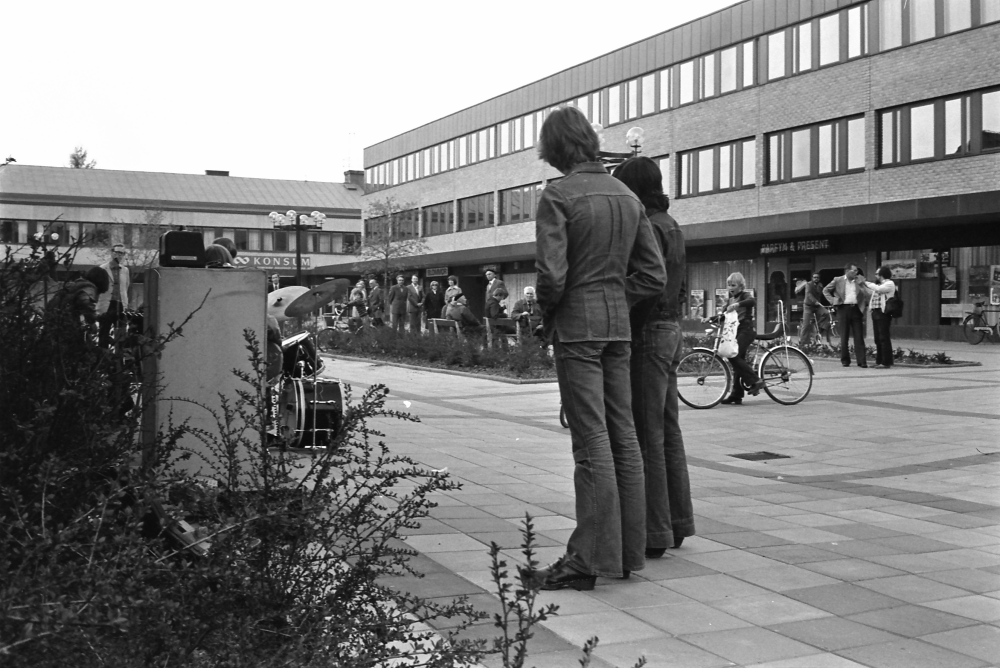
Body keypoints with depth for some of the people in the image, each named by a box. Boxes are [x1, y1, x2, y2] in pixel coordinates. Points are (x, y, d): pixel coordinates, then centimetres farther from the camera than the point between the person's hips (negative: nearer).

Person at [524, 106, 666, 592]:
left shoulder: (558, 196, -9)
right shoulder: (627, 196, 11)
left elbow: (551, 274, -18)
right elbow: (653, 275, 10)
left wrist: (546, 312, 0)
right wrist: (613, 301, 13)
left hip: (576, 325, -7)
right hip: (618, 325, 7)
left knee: (591, 442, -7)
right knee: (623, 437, 9)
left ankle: (588, 560, -3)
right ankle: (628, 550, 17)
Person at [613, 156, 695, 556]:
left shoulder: (648, 228, -13)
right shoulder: (672, 226, 18)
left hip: (648, 333, -10)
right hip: (671, 331, 10)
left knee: (646, 436, -7)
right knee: (668, 432, 13)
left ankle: (653, 533, -3)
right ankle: (677, 522, 20)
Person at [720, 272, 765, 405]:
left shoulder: (744, 295, -3)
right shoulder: (730, 300, 18)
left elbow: (753, 301, -26)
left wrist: (737, 305, -36)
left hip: (746, 330, -7)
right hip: (736, 331, 7)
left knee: (734, 357, -22)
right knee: (737, 360, 5)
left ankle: (754, 381, -14)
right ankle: (736, 395, 5)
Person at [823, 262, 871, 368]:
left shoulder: (859, 280, 9)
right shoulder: (838, 280, 4)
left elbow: (868, 294, 12)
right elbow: (825, 290, 10)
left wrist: (865, 305, -1)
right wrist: (832, 300, 0)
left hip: (856, 309, 1)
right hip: (843, 309, -1)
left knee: (859, 337, -2)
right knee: (844, 337, 4)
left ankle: (862, 361, -2)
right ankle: (845, 360, 14)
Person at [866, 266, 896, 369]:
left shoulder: (889, 284, -5)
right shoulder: (878, 284, 21)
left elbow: (878, 289, -20)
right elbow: (870, 292, 30)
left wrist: (867, 283, -8)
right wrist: (863, 284, 22)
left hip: (883, 313, -9)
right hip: (875, 312, 9)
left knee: (884, 338, -9)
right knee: (878, 339, 11)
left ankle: (886, 362, -8)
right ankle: (879, 361, 16)